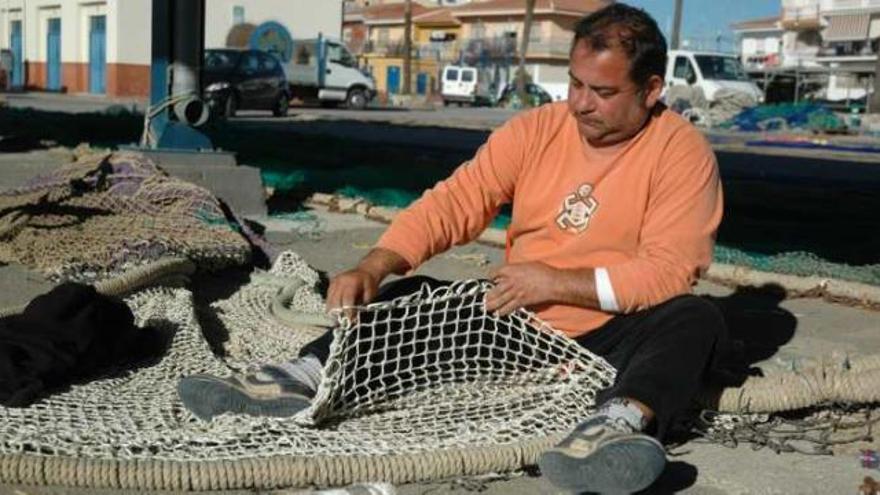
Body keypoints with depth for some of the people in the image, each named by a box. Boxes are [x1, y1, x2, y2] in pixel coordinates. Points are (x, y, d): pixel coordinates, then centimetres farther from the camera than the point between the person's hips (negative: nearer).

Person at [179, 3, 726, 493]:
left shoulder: (683, 152, -11)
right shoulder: (533, 130, 0)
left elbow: (670, 270, -19)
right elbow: (451, 205, -6)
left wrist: (558, 283, -23)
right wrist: (374, 268, -21)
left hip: (609, 337, -3)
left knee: (697, 318, -31)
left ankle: (622, 421, -57)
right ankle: (306, 376, -30)